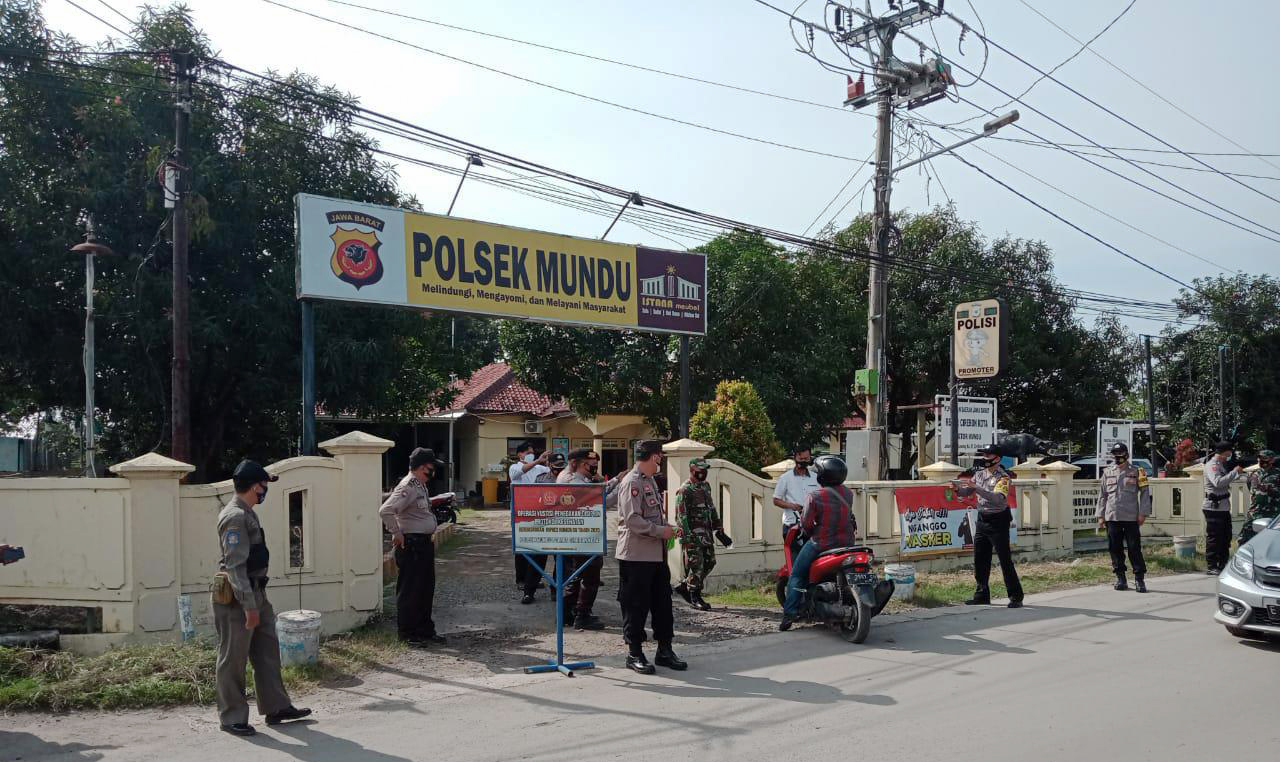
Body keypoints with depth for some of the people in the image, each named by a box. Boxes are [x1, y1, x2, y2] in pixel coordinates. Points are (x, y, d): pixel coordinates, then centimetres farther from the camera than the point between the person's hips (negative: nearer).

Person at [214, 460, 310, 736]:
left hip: (256, 594, 10)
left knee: (268, 651, 14)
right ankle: (232, 717, 12)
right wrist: (248, 606, -24)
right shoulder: (235, 517, -18)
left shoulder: (248, 514, 13)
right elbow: (235, 565, -23)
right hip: (237, 598, -10)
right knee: (233, 659, 2)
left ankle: (276, 707, 23)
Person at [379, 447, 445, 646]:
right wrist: (397, 534, -20)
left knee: (426, 588, 16)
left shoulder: (421, 486, 13)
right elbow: (385, 511, -26)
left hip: (424, 543, 10)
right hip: (411, 545, -10)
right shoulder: (407, 487, -18)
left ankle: (425, 630, 26)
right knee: (409, 590, -1)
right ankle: (407, 634, 9)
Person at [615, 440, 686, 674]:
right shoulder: (631, 482, -15)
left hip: (657, 553, 9)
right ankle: (634, 654, 12)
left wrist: (667, 528, 7)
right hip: (636, 555, -9)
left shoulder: (650, 481, 15)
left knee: (662, 602, 13)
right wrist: (661, 531, -16)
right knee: (636, 606, 1)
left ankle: (664, 650, 23)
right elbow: (633, 520, -22)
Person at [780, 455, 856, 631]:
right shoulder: (848, 493, 1)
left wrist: (811, 533, 6)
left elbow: (806, 523, -14)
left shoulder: (815, 496, -16)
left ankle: (789, 613, 1)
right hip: (847, 543, 5)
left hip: (821, 543, -5)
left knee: (797, 574, 9)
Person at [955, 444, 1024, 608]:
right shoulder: (980, 474, 8)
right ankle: (982, 595, 20)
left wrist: (976, 487, -36)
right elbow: (966, 493, 7)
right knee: (980, 559, 10)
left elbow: (998, 498, -28)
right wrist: (958, 488, -15)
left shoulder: (1003, 477, -12)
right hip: (982, 521, 7)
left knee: (1005, 560, -5)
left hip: (998, 522, -7)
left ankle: (1016, 597, 2)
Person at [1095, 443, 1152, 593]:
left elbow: (1145, 492, 1)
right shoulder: (1107, 472, 11)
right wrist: (1100, 515, 10)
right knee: (1115, 549, 5)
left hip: (1131, 517, -3)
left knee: (1134, 548, -3)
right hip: (1112, 517, 3)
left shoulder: (1136, 472, 2)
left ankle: (1139, 579, 3)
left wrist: (1143, 513, -6)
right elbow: (1102, 495, 14)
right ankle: (1120, 579, 14)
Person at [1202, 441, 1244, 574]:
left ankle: (1223, 564, 25)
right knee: (1213, 537, -5)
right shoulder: (1211, 465, -14)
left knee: (1225, 537, 16)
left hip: (1224, 507, 10)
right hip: (1213, 507, -10)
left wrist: (1238, 473, 14)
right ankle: (1211, 567, 0)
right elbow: (1218, 482, -30)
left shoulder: (1221, 465, 18)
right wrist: (1234, 472, -26)